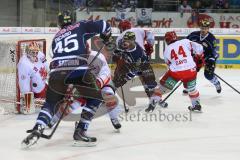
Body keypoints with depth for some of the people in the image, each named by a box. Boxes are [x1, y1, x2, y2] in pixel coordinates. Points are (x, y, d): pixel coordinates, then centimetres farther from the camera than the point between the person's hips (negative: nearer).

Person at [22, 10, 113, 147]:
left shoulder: (56, 37, 32)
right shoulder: (81, 26, 19)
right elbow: (103, 25, 8)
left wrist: (68, 87, 38)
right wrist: (106, 37, 31)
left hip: (57, 70, 4)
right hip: (79, 69, -4)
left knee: (51, 103, 23)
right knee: (95, 98, 17)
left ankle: (36, 131, 2)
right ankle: (80, 132, 7)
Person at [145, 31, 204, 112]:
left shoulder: (166, 50, 16)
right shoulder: (185, 42, 10)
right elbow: (198, 48, 2)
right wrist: (198, 59, 18)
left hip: (176, 72, -1)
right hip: (191, 70, 1)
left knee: (163, 86, 17)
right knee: (191, 88, 28)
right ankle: (196, 105, 34)